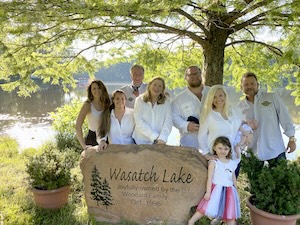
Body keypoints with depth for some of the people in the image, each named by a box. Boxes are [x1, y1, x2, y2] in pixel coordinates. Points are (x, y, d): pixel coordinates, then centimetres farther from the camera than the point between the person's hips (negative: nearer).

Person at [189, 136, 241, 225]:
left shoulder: (232, 163, 9)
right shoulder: (213, 162, -7)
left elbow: (233, 178, 18)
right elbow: (210, 178, -10)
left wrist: (235, 190, 19)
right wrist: (208, 192, -15)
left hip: (229, 191, 5)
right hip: (216, 189, -5)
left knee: (231, 214, 8)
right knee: (206, 208, -6)